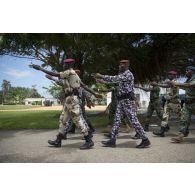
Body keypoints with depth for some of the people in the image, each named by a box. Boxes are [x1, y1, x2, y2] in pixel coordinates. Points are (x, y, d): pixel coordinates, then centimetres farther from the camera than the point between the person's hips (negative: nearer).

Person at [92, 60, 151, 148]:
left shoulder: (128, 74, -12)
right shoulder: (122, 74, 19)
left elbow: (115, 79, -20)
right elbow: (115, 80, 17)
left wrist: (101, 76, -15)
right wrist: (101, 77, 8)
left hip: (127, 100, -9)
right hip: (121, 101, 9)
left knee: (134, 121, -7)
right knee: (117, 120, 6)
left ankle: (145, 140, 4)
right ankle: (112, 140, 10)